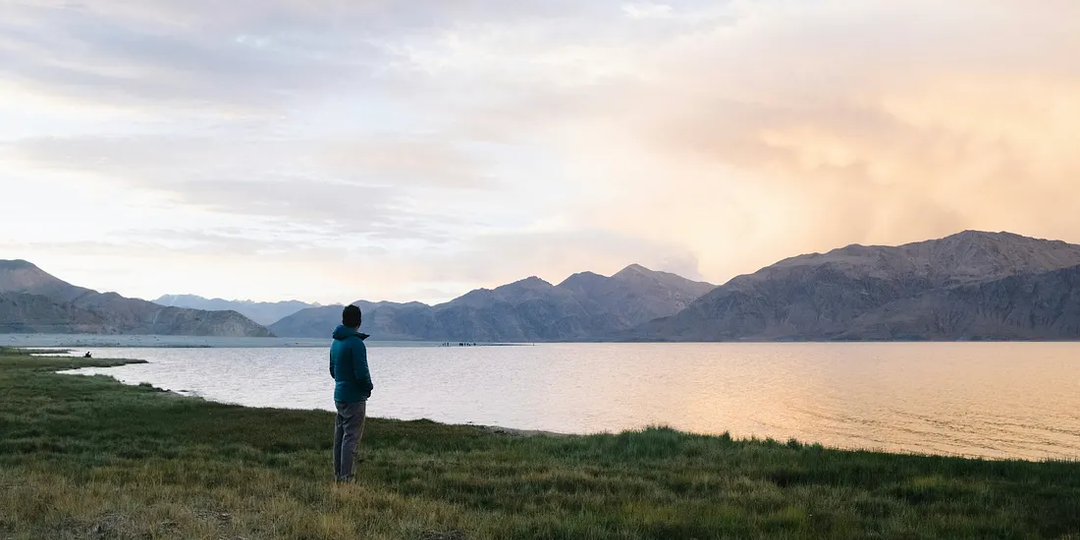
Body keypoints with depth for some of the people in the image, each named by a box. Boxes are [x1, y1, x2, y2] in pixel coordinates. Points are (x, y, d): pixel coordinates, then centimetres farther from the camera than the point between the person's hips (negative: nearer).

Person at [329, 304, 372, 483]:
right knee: (351, 438, -4)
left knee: (339, 437, 13)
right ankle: (346, 477, -4)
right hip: (354, 398, -8)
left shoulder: (335, 342, 10)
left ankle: (338, 474, 20)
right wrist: (369, 386, -3)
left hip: (339, 396, 8)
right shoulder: (356, 343, -18)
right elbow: (361, 373, -21)